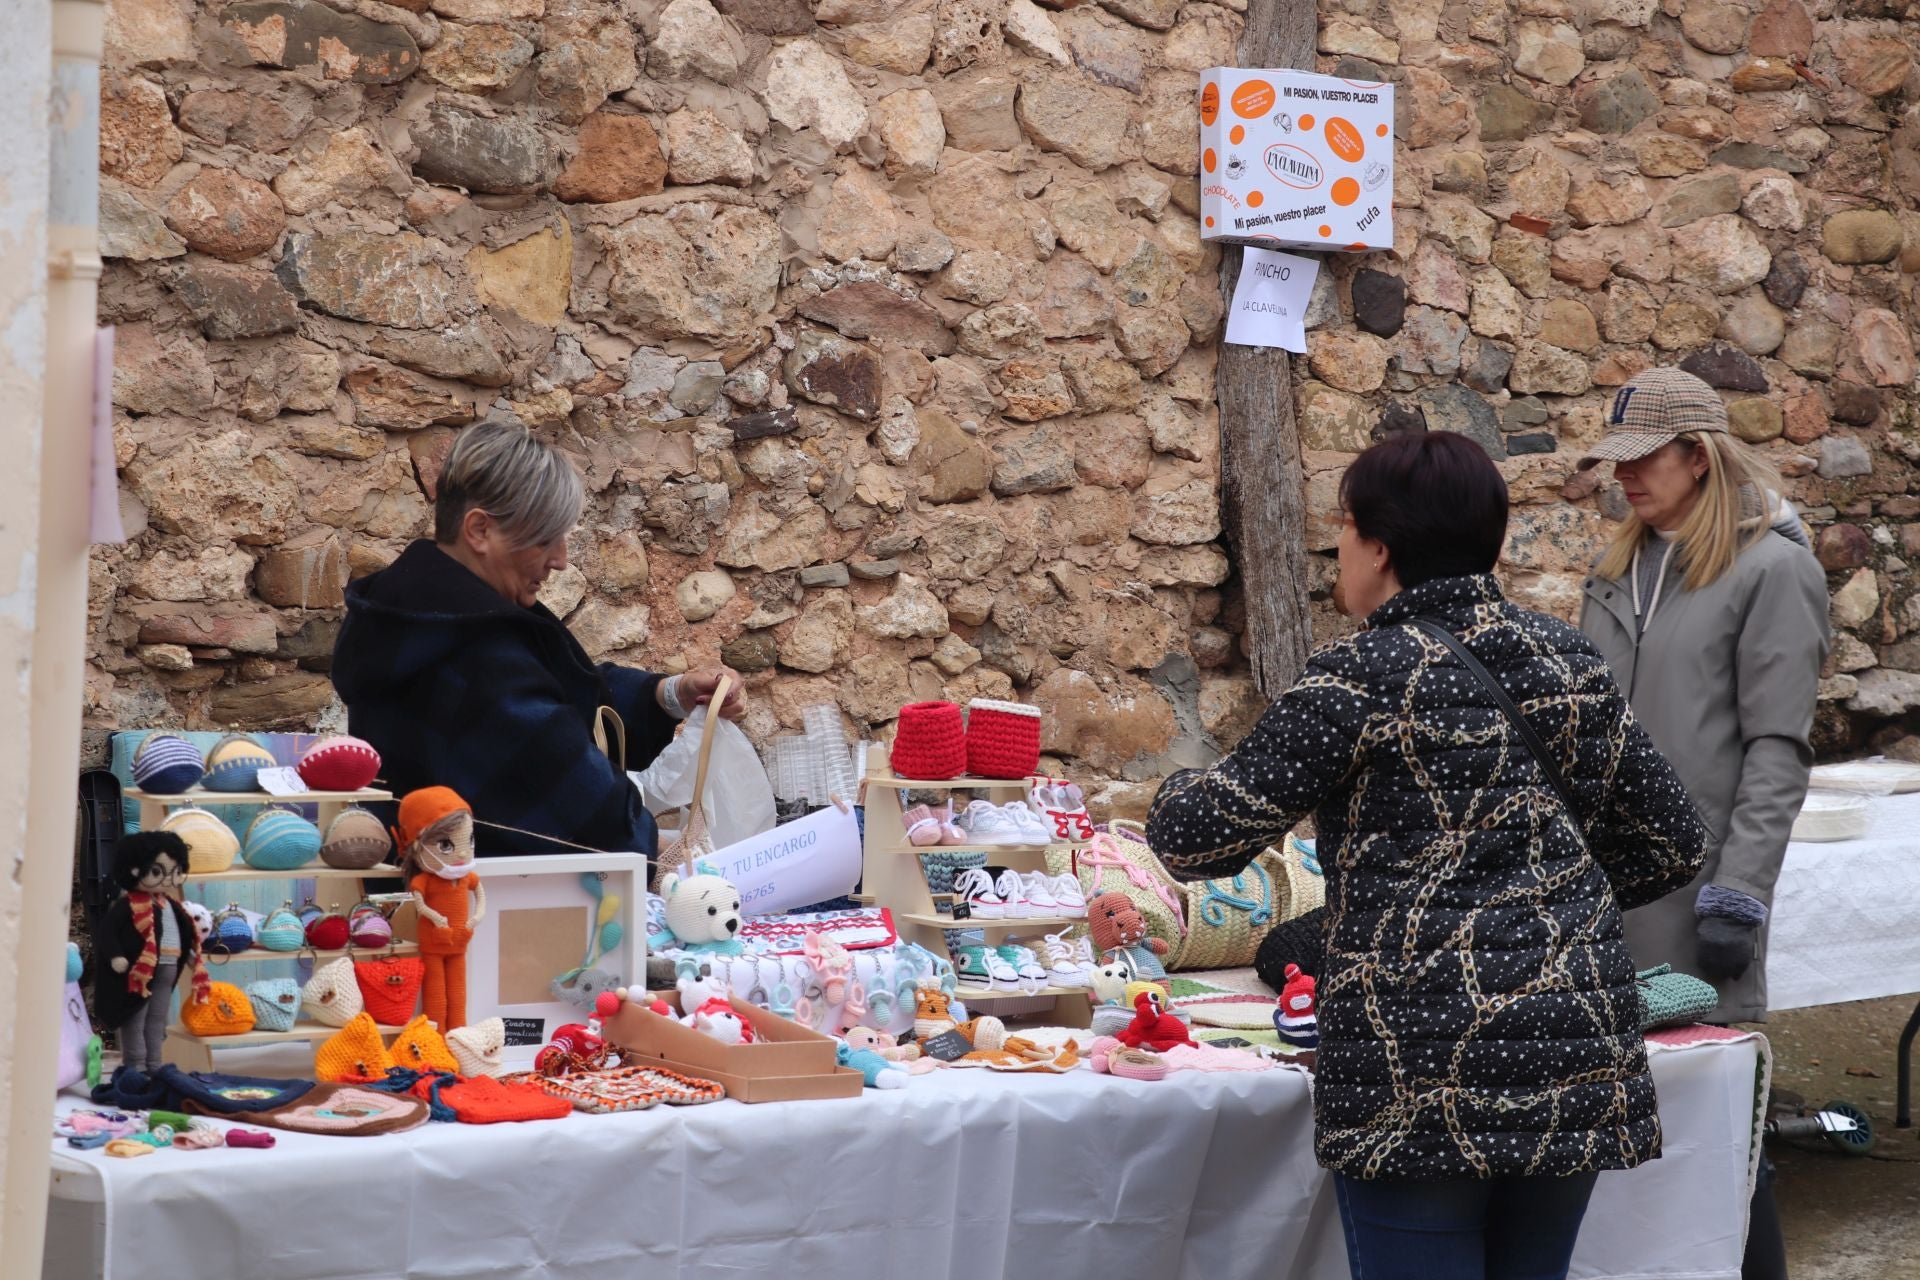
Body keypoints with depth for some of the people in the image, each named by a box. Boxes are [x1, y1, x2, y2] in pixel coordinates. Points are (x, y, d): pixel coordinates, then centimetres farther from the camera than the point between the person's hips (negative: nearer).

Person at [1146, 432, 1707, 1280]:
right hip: (1578, 1057, 6)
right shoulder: (1568, 661, 9)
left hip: (1427, 1069, -6)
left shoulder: (1368, 674, -9)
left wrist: (1179, 798, 12)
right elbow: (1671, 844, 15)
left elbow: (1194, 837, -9)